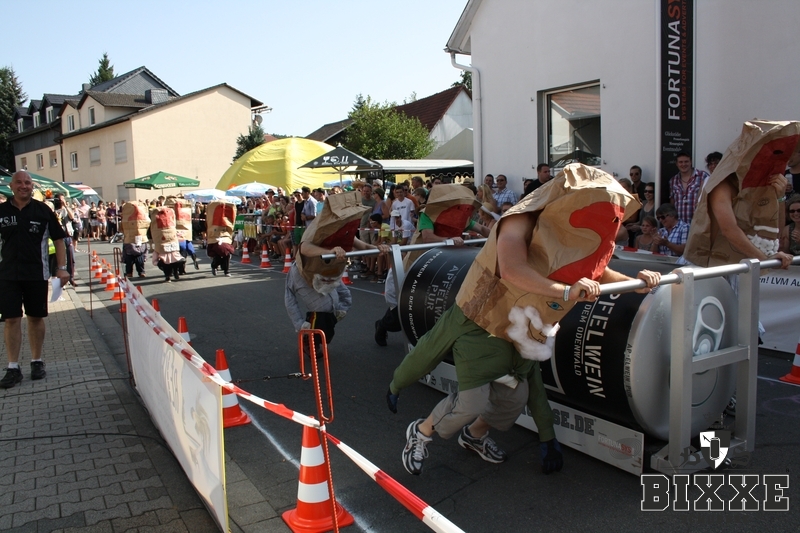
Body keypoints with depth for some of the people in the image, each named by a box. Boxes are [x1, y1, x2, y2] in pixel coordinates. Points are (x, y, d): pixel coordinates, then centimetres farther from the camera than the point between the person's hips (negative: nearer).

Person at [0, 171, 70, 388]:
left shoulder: (43, 210, -2)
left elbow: (58, 240, 1)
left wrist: (61, 268, -6)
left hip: (37, 274, -1)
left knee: (36, 317, 9)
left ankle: (37, 361, 21)